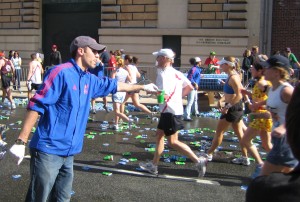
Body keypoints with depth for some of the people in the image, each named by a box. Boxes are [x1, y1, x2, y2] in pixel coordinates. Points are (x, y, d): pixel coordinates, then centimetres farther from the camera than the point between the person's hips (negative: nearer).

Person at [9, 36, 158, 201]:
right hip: (49, 150, -8)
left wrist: (142, 87, 41)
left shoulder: (89, 80, 14)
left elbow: (113, 85, 32)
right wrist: (21, 141, -20)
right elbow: (36, 105, -16)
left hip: (68, 152, 8)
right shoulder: (62, 72, -12)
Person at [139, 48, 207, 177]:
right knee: (159, 135, 16)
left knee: (172, 142, -2)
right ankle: (153, 165, 23)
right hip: (175, 109, 9)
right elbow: (189, 87, 15)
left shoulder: (163, 73, -16)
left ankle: (198, 161, -2)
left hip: (170, 111, -9)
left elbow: (164, 95, -27)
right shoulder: (176, 73, 10)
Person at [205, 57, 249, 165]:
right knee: (239, 133, 13)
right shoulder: (233, 75, 9)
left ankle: (209, 154, 14)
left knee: (219, 131, 3)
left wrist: (227, 106, -22)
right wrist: (221, 100, 10)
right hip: (236, 108, 10)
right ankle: (244, 158, 18)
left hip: (232, 108, -10)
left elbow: (239, 96, -26)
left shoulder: (233, 78, -20)